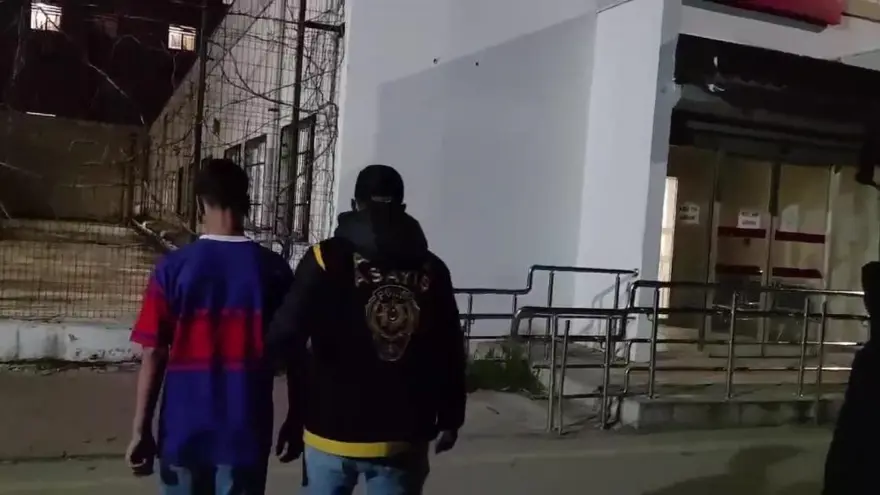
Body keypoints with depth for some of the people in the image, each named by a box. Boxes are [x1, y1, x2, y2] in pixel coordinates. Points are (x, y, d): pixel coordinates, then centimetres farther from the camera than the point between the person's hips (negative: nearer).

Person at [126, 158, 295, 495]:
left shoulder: (174, 267, -6)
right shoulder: (273, 270, -5)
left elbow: (154, 354, -6)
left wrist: (141, 430, 2)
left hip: (184, 430, 1)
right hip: (245, 431, 0)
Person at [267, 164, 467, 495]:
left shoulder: (328, 258, -8)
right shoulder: (430, 269, -2)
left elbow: (284, 337, -15)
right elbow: (450, 354, -1)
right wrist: (450, 418, 13)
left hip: (334, 427, -1)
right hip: (405, 434, 1)